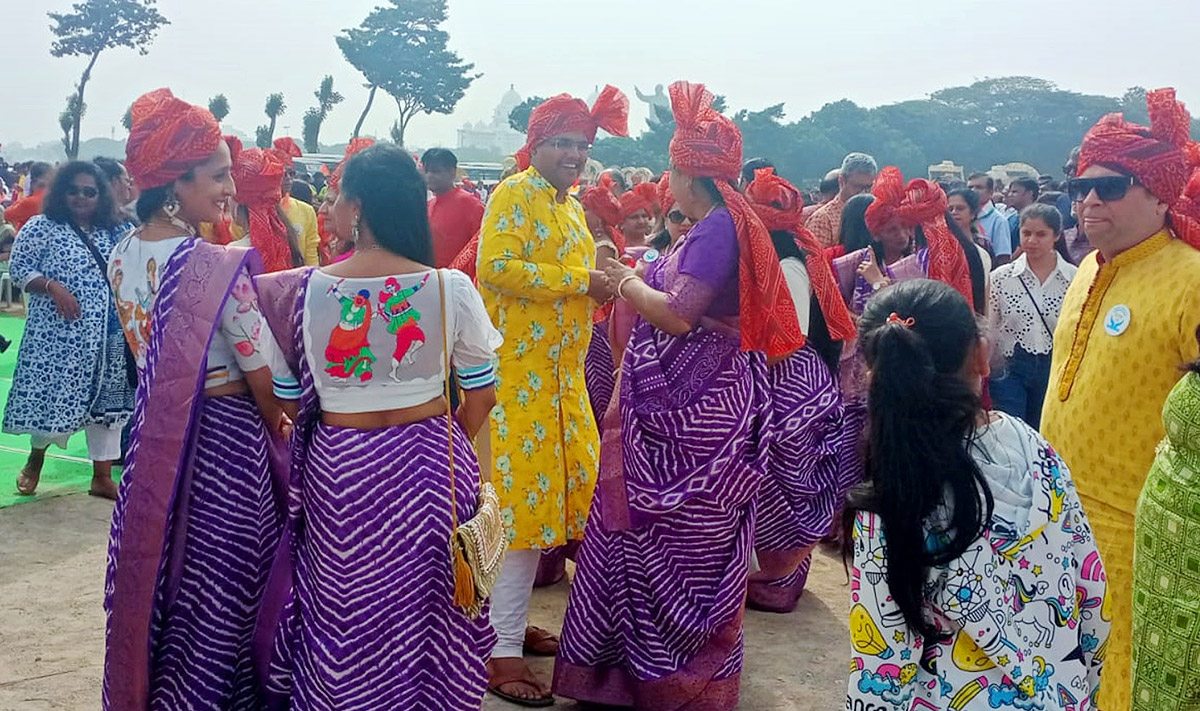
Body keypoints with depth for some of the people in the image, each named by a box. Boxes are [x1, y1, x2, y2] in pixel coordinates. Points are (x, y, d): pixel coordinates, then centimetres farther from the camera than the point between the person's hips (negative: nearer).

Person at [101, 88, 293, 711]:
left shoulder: (122, 254, 2)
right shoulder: (215, 265, -21)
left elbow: (145, 348, 11)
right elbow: (263, 374, -16)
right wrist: (275, 422, 2)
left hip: (152, 430, 7)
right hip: (222, 435, -7)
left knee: (156, 562, 20)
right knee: (219, 581, 8)